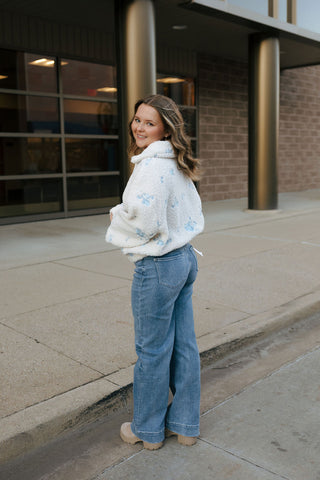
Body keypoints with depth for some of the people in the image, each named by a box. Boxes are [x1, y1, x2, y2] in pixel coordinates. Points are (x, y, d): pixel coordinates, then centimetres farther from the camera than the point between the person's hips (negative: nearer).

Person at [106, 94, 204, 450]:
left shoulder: (151, 166, -19)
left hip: (158, 266, -9)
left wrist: (117, 216, -7)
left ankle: (148, 430, 26)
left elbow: (145, 221, -25)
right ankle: (185, 425, 30)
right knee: (184, 344, 15)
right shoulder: (178, 166, 10)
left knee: (152, 351, 6)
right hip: (186, 258, 9)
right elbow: (192, 213, 17)